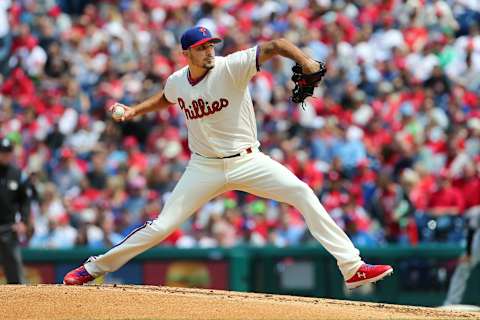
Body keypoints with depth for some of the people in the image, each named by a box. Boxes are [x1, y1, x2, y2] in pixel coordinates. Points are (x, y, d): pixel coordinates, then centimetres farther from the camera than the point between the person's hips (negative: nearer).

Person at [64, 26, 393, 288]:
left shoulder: (231, 67, -16)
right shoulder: (177, 82, -2)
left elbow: (274, 46, -26)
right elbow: (165, 98, 24)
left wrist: (305, 61, -43)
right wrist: (134, 110, 10)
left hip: (247, 161, -2)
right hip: (205, 168, 2)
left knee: (302, 193, -20)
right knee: (162, 226, -2)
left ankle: (352, 267, -18)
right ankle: (95, 267, 15)